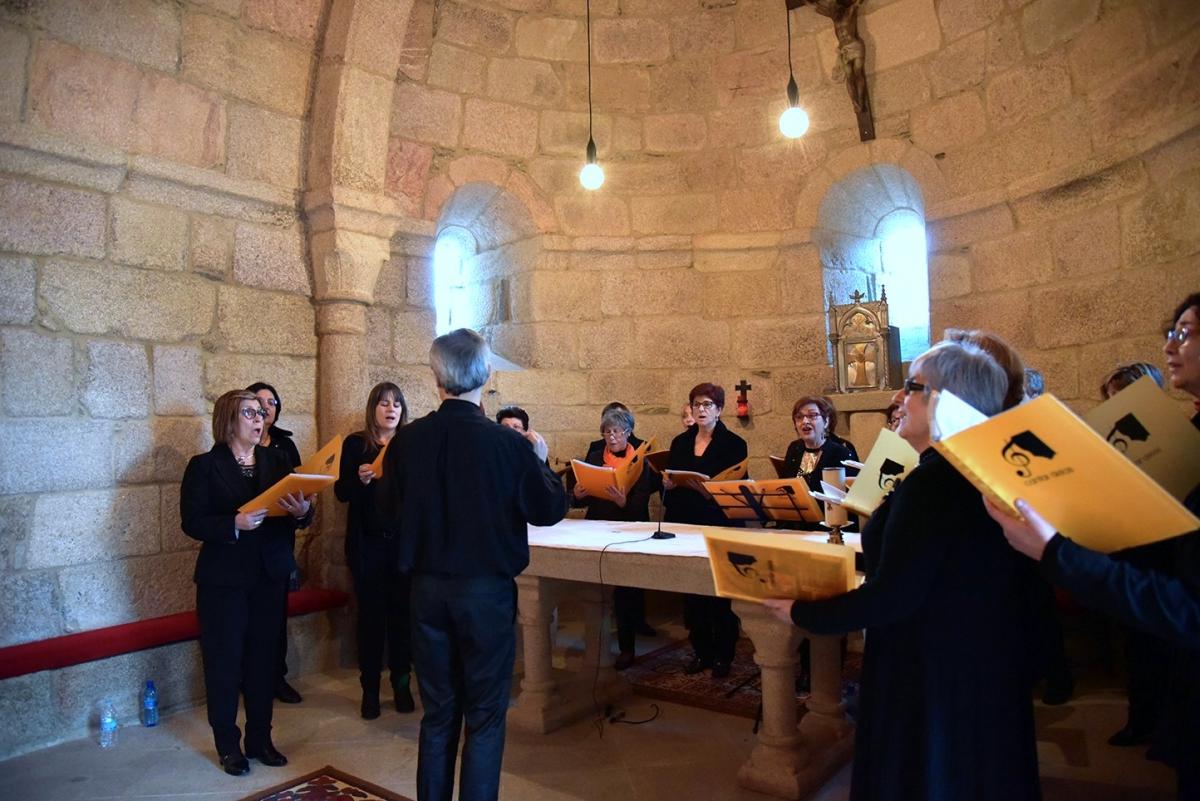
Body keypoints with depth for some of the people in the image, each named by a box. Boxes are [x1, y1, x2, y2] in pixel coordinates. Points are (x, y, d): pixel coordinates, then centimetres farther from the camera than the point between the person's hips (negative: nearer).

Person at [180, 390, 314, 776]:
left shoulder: (277, 460, 6)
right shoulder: (205, 465, -4)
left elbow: (301, 510, 2)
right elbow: (192, 522, -10)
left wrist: (302, 511, -21)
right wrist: (235, 524, -25)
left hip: (271, 577, 3)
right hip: (223, 580, -3)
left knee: (264, 659, 11)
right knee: (224, 662, 7)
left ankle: (260, 739, 26)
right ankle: (228, 745, 24)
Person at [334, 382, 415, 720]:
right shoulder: (355, 444, 2)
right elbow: (341, 492, 1)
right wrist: (360, 478, -19)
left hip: (404, 542, 1)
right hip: (367, 543, -1)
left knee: (401, 612, 6)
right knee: (370, 613, 6)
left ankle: (401, 684, 21)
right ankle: (370, 689, 19)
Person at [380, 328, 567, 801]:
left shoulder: (406, 441, -8)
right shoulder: (509, 443, -17)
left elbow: (391, 517, 3)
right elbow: (550, 511, -5)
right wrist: (541, 461, 9)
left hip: (428, 589, 3)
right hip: (487, 589, -3)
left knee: (437, 713, 18)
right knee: (484, 716, 11)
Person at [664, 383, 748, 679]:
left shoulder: (734, 444, -2)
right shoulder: (680, 443, 12)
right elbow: (668, 483, 16)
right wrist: (667, 484, -3)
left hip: (719, 527, -4)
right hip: (685, 525, 4)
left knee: (721, 593, 2)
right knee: (691, 591, 8)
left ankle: (723, 655, 16)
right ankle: (701, 651, 22)